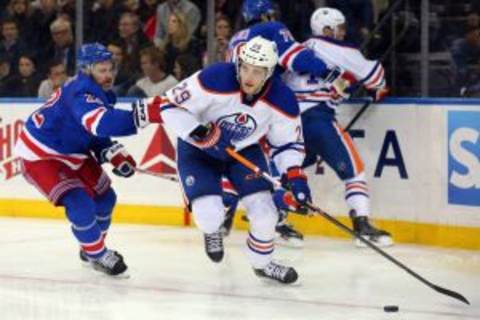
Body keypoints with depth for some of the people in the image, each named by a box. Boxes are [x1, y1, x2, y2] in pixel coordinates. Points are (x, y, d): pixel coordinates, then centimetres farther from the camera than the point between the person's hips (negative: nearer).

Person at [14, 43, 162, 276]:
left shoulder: (100, 92, 1)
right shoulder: (80, 92, -31)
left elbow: (96, 132, 12)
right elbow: (101, 123, -49)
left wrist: (114, 154, -6)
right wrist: (143, 115, -55)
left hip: (70, 150, 10)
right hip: (39, 154, -10)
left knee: (104, 196, 13)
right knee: (80, 204, -20)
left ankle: (91, 248, 34)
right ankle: (98, 255, 2)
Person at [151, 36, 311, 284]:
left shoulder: (282, 101, -20)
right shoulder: (214, 80, -32)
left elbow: (288, 142, -4)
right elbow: (171, 106, -25)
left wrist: (295, 175, -19)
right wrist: (201, 132, -34)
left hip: (244, 150, 3)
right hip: (198, 149, -3)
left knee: (264, 211, -7)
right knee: (210, 215, -19)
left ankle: (262, 263, 23)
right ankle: (212, 230, 21)